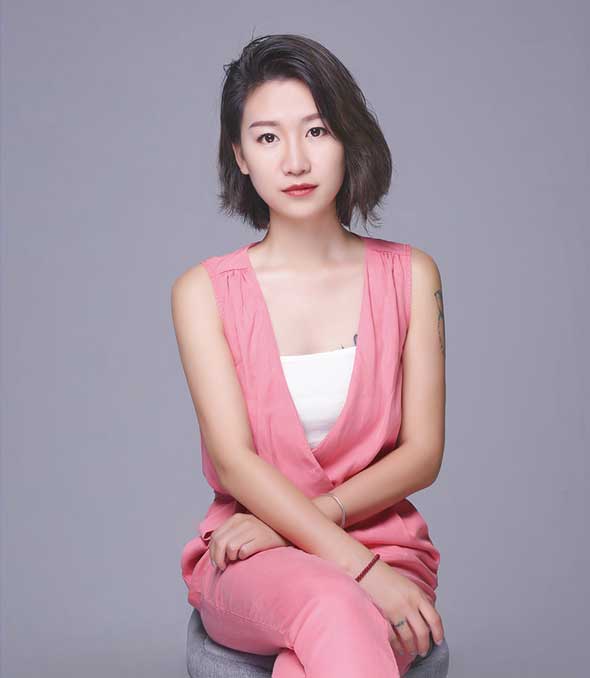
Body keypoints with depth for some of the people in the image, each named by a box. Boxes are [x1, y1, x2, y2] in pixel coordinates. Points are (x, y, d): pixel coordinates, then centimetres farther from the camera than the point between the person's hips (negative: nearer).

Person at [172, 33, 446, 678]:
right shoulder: (204, 291, 1)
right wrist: (357, 565, -20)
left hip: (386, 546, 1)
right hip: (251, 564, -1)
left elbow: (423, 453, 1)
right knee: (331, 607, -36)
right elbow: (233, 460, -9)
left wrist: (292, 520, -12)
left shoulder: (409, 275, 4)